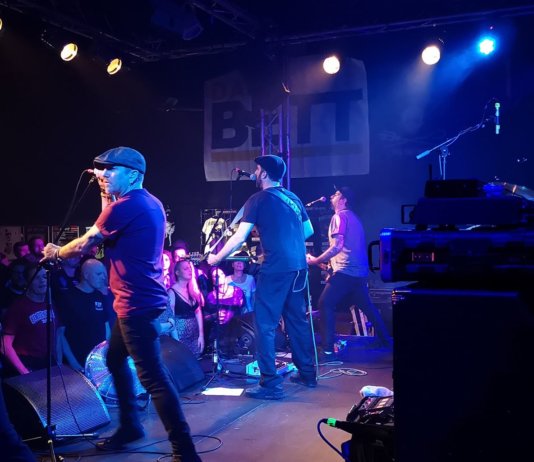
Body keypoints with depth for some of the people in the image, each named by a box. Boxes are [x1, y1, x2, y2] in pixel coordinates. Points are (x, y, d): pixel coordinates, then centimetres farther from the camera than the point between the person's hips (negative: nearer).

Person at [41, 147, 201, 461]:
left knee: (153, 376, -9)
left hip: (137, 304, -11)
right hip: (140, 300, 11)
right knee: (115, 360, 24)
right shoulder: (151, 204, 12)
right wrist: (106, 196, 15)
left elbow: (84, 245, -8)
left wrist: (55, 252, 12)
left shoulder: (126, 206, -17)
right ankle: (130, 426, 36)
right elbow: (109, 231, 22)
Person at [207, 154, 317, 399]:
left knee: (265, 325, -2)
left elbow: (240, 237, -8)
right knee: (297, 319, 18)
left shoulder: (258, 200, -4)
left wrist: (216, 258, 3)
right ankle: (307, 374, 26)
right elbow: (309, 230, 21)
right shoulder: (293, 197, 15)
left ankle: (271, 384, -2)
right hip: (298, 266, 7)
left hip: (276, 269, -7)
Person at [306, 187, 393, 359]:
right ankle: (386, 340, 28)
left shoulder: (339, 216, -7)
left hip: (345, 270, -9)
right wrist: (328, 260, 28)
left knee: (325, 305, -8)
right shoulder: (354, 217, 22)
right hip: (360, 271, 9)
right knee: (366, 306, 21)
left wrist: (316, 260, -12)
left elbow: (337, 246, -17)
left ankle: (327, 350, -12)